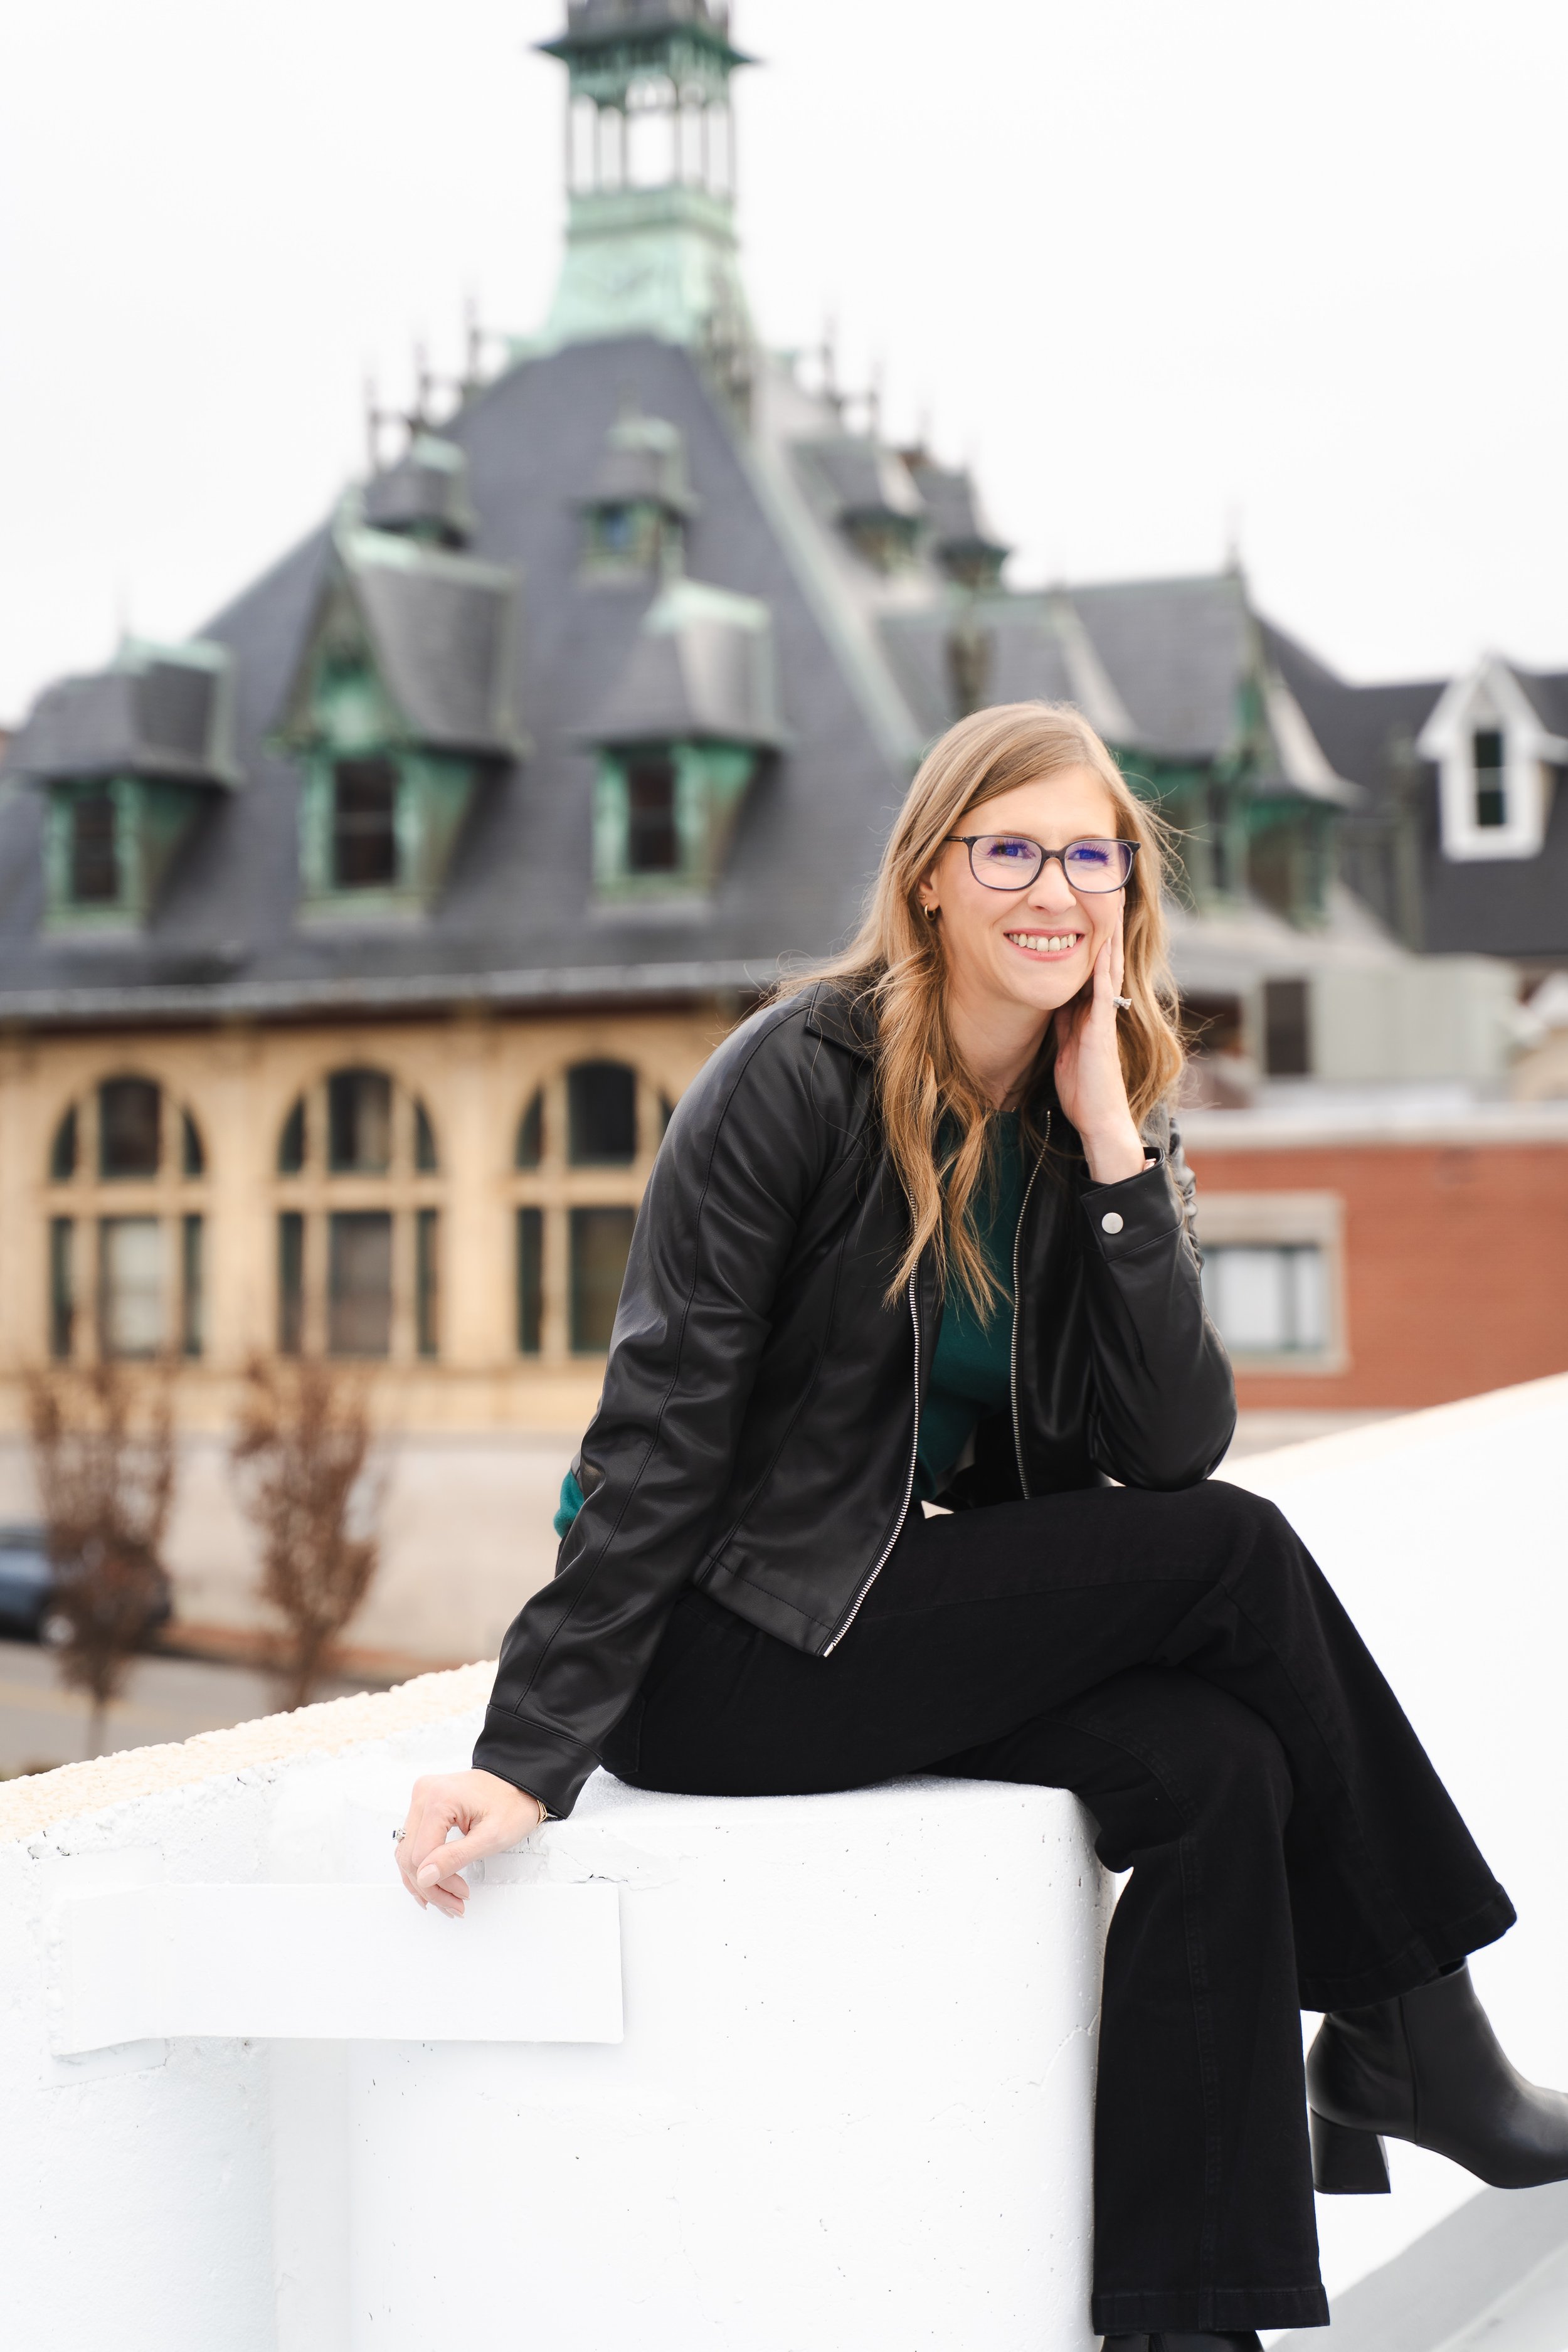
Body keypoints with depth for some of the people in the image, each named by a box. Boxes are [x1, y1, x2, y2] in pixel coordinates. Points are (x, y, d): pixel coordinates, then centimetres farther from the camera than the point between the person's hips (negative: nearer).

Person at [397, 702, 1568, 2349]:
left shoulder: (1102, 1132, 6)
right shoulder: (801, 1076, -11)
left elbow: (1174, 1449, -7)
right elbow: (661, 1429, -15)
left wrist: (1117, 1153, -14)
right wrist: (528, 1756, -20)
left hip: (926, 1626, 6)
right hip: (711, 1651, -6)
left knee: (1219, 1770, -22)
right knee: (1236, 1557, -17)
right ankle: (1413, 2035, 1)